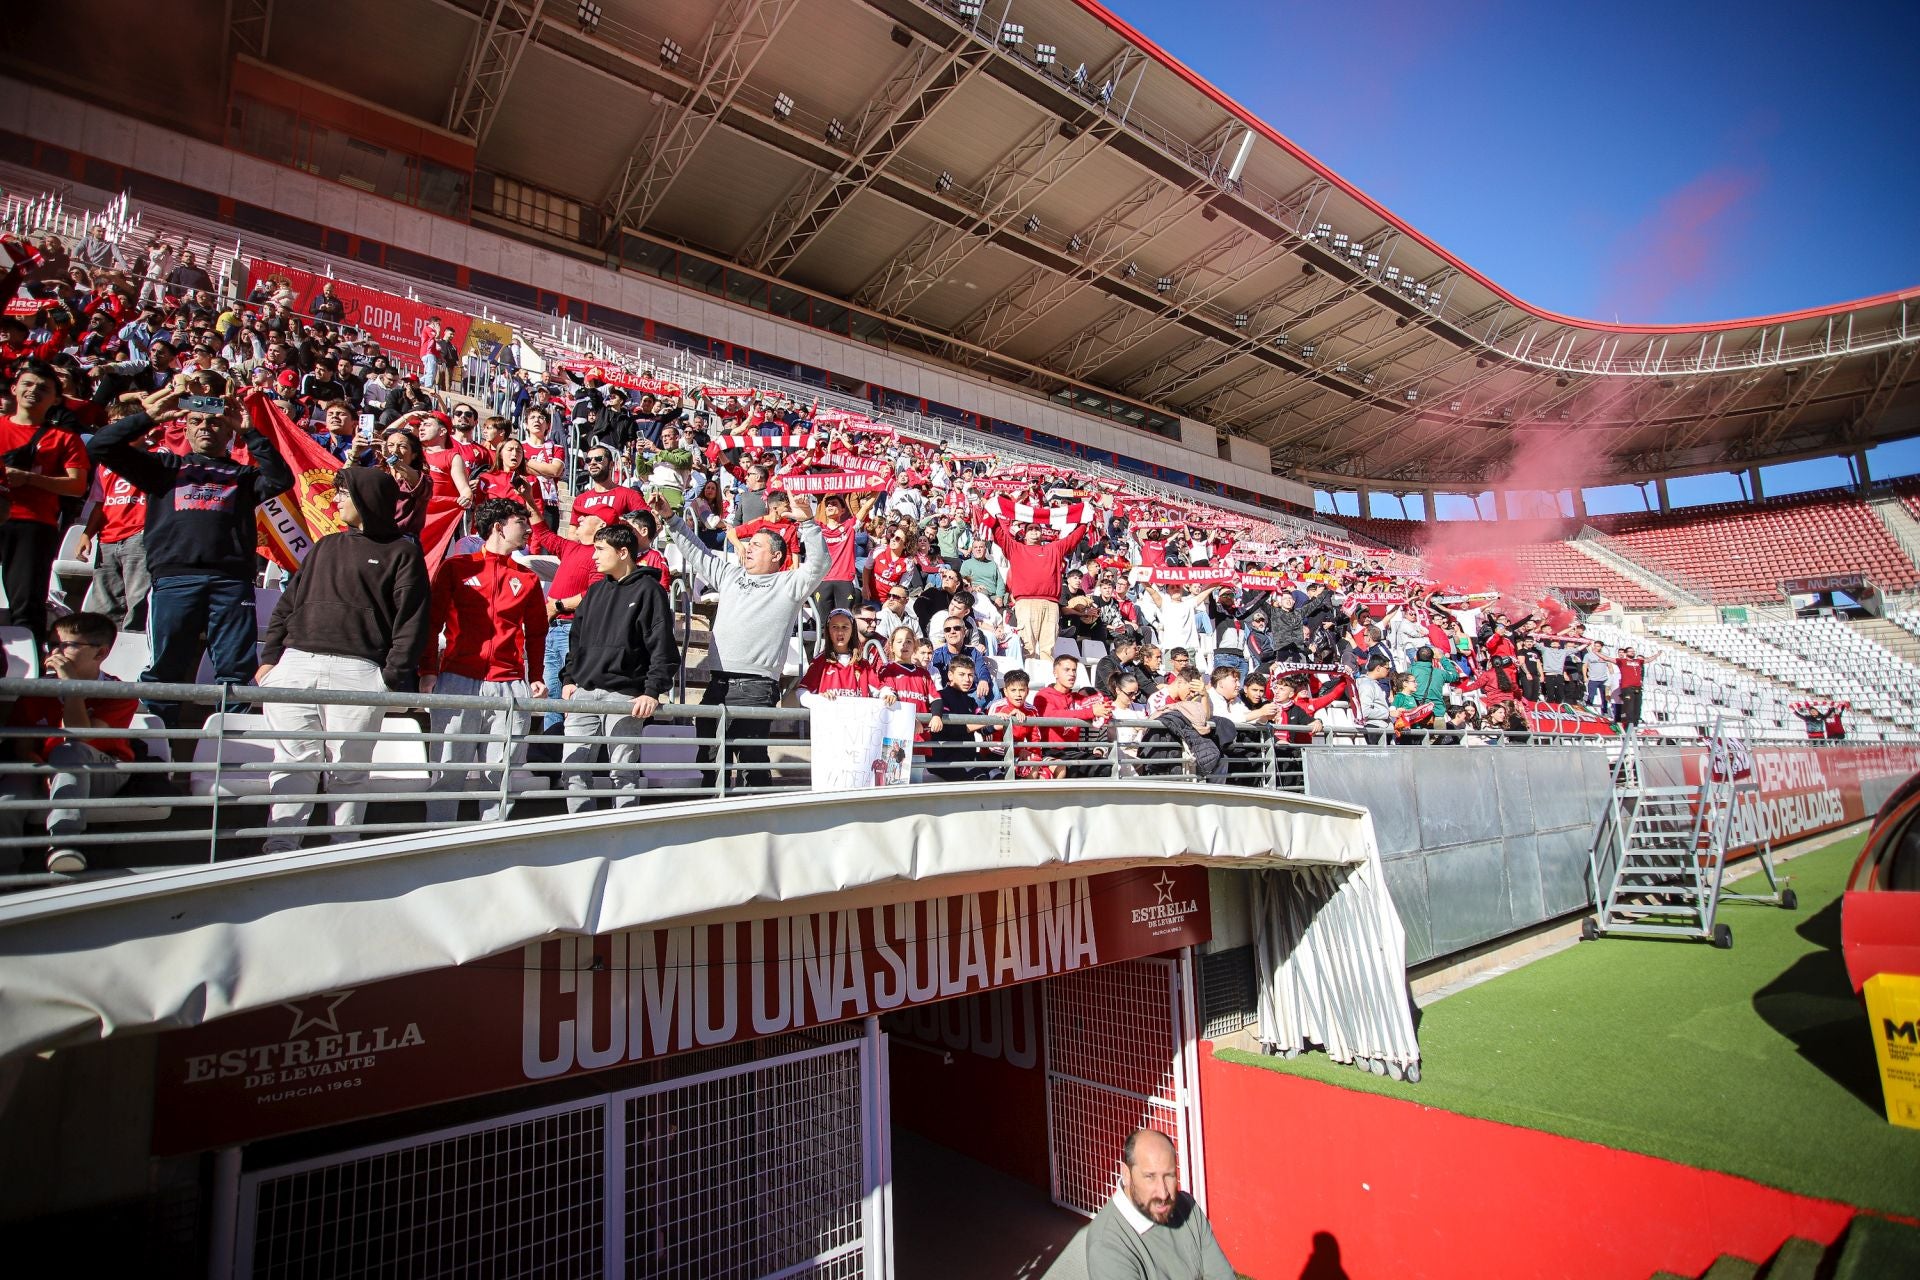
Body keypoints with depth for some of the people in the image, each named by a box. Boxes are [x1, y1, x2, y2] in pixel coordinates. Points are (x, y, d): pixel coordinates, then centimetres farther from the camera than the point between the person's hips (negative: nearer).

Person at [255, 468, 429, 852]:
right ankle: (280, 848, 7)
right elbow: (287, 605, 22)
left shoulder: (402, 552, 5)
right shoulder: (325, 547, 23)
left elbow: (411, 619, -4)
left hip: (358, 672, -5)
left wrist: (394, 678, -12)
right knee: (293, 763, 3)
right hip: (295, 665, 5)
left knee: (347, 769, 0)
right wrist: (269, 658, 11)